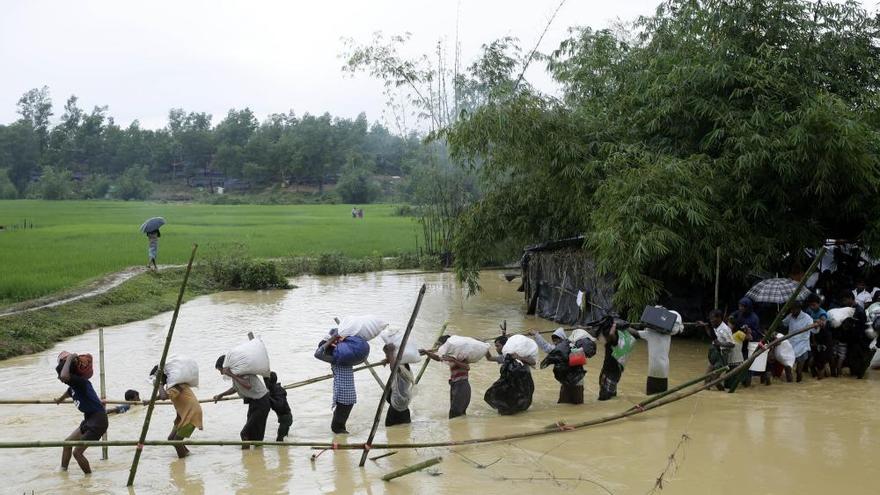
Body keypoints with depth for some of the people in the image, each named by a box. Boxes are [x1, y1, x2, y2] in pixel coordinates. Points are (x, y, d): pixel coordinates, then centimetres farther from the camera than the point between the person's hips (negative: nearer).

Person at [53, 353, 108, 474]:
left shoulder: (79, 381, -19)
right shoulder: (73, 386, 10)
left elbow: (64, 376, -40)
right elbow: (68, 392, 35)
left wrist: (69, 359, -24)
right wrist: (59, 400, 57)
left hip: (98, 421, -10)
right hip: (89, 420, 10)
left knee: (77, 452, -6)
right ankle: (63, 471, 32)